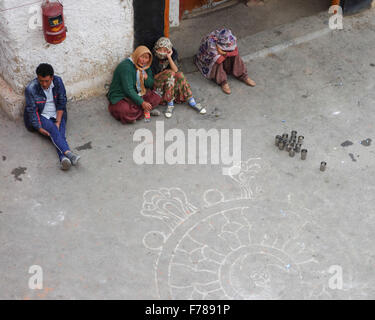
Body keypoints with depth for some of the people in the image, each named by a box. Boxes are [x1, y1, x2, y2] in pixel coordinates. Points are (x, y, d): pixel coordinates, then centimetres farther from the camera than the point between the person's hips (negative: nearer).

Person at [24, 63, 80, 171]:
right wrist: (39, 128, -23)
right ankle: (68, 153, -50)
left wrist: (58, 122, -15)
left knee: (60, 132, -26)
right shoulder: (31, 89, -16)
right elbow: (31, 110, -14)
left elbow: (62, 102, -5)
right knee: (53, 129, -32)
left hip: (56, 114, 3)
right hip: (40, 116, -3)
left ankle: (63, 158, -50)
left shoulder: (58, 81, -8)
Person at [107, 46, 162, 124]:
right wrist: (142, 103, -27)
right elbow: (128, 90, -25)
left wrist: (146, 78, -12)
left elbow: (151, 85, 11)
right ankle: (146, 111, -14)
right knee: (126, 111, -38)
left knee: (156, 97, -10)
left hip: (136, 95, 8)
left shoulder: (145, 66, 5)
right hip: (120, 97, -8)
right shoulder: (126, 66, -20)